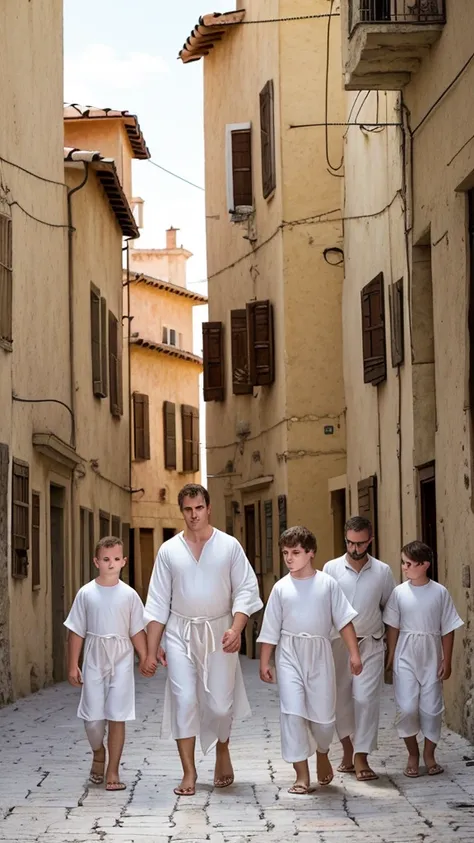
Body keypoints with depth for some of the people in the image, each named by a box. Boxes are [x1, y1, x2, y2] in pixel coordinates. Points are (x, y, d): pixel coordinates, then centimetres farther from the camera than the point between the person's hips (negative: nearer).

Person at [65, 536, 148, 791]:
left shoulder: (129, 595, 1)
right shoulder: (86, 593, 0)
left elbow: (137, 631, 6)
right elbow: (76, 632, 3)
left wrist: (145, 658, -2)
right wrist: (72, 665, 0)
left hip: (121, 663, 0)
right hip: (94, 662, 0)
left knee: (117, 717, -2)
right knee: (92, 717, 1)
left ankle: (112, 771, 7)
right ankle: (98, 754, 31)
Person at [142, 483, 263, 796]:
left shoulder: (229, 546, 1)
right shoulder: (169, 551, 5)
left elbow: (246, 589, -1)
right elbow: (158, 603, 7)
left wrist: (236, 628, -17)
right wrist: (152, 649, 4)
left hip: (218, 634, -1)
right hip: (180, 633, 1)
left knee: (219, 704, -3)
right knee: (183, 701, -6)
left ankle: (222, 750, 28)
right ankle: (189, 773, 3)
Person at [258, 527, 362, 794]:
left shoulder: (327, 584, 1)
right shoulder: (281, 587, 3)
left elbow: (344, 620, 2)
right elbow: (271, 630, 7)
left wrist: (354, 653, -4)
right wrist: (264, 662, 5)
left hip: (320, 654, 0)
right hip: (290, 654, 0)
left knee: (324, 714, 3)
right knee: (293, 713, -8)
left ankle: (322, 754, 36)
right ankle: (302, 775, -1)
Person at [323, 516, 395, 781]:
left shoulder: (382, 571, 1)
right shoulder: (331, 568, -1)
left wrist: (391, 646, 7)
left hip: (371, 643, -1)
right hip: (338, 643, 1)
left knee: (366, 699, -9)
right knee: (342, 699, 7)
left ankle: (361, 758, -6)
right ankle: (348, 750, 26)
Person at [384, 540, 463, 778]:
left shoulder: (440, 593, -5)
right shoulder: (399, 592, -3)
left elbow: (448, 630, -1)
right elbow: (392, 627, 4)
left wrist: (447, 661, -2)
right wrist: (391, 656, 1)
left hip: (431, 659, 0)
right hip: (406, 658, 0)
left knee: (431, 707, 4)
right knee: (406, 707, -5)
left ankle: (429, 754, 20)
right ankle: (413, 755, 11)